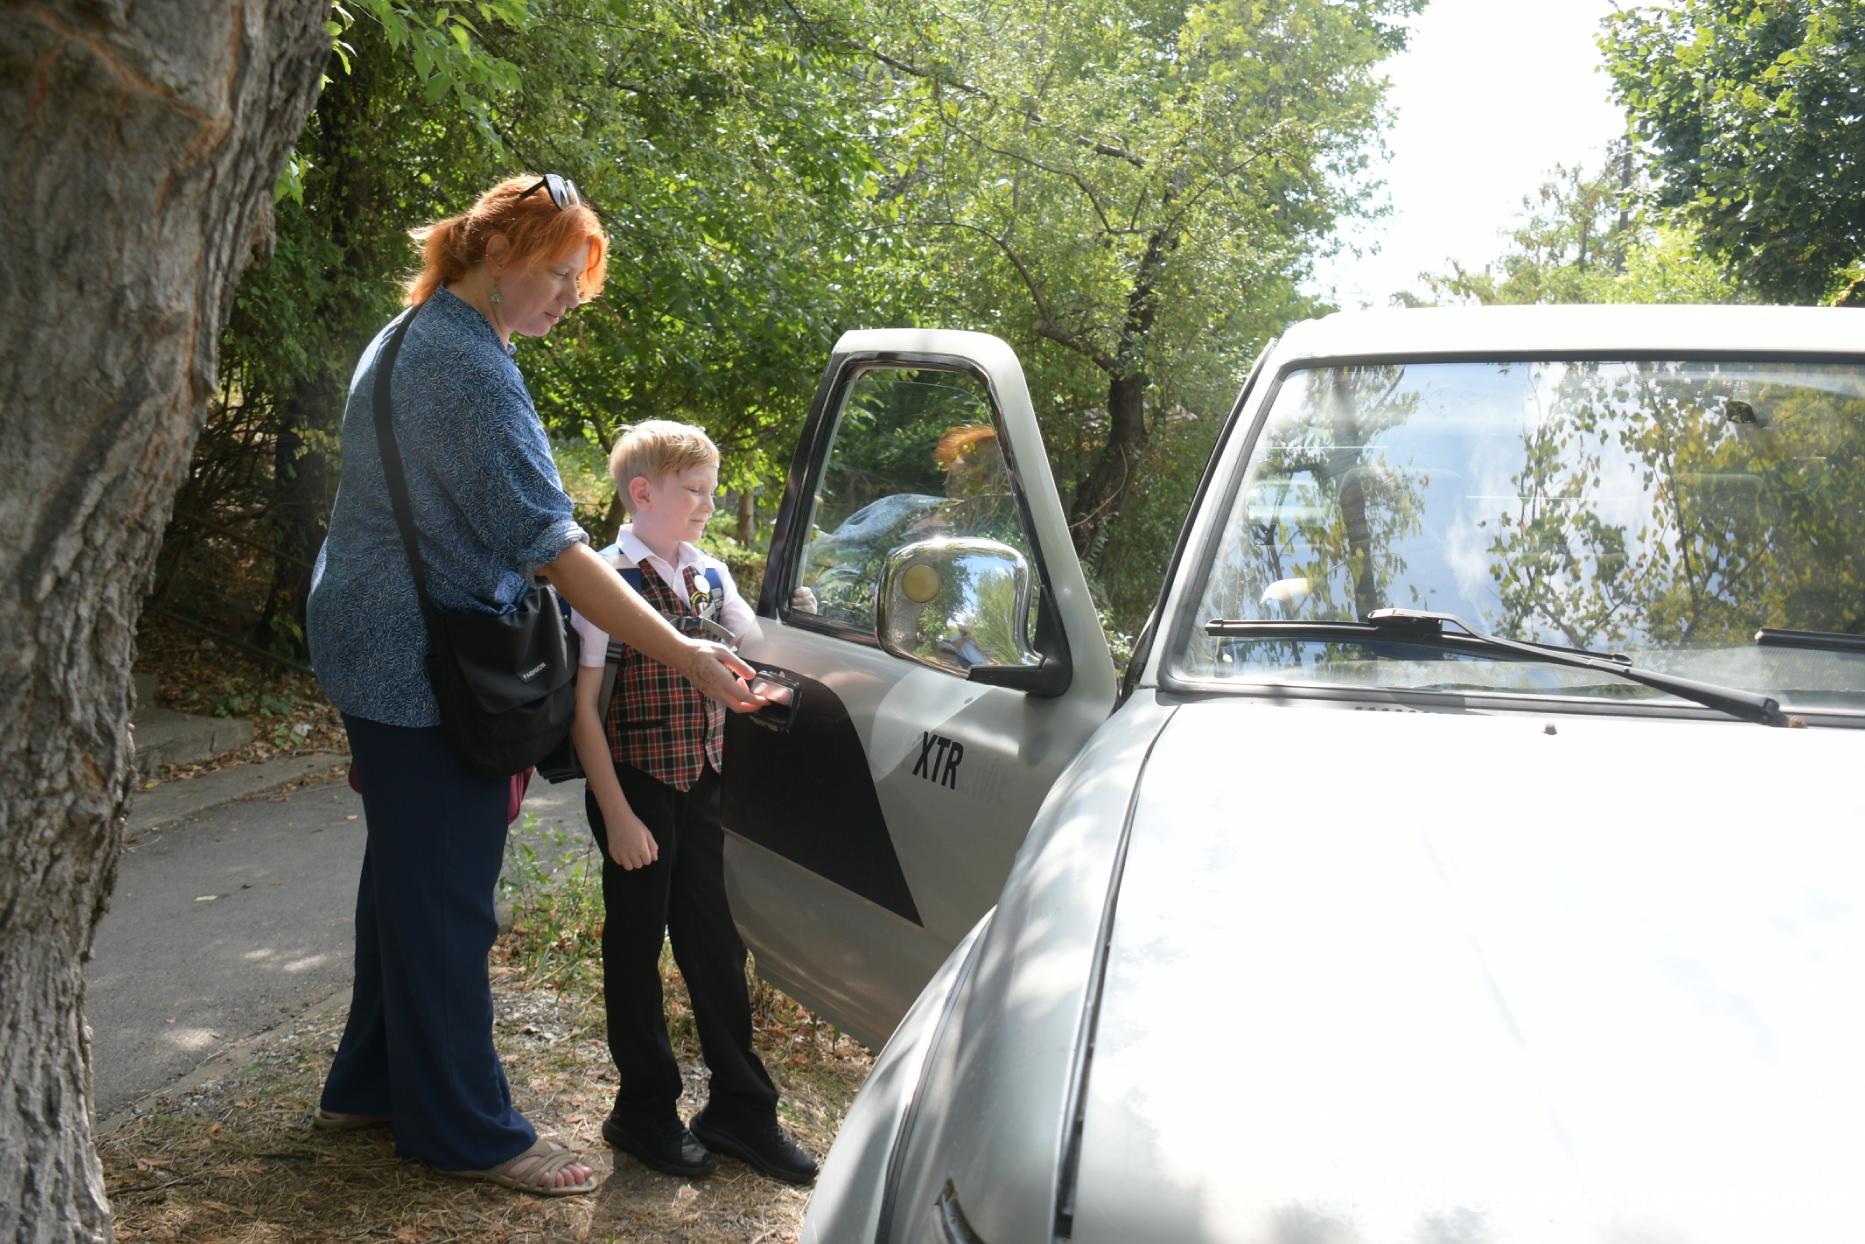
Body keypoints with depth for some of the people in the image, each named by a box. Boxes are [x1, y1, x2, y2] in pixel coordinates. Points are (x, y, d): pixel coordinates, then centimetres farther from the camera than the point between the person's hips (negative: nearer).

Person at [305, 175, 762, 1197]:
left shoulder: (408, 342, 14)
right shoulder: (471, 370, -20)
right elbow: (550, 546, -26)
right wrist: (684, 656, -28)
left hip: (374, 648, 10)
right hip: (426, 668, -10)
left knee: (405, 876, 19)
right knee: (444, 897, -2)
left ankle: (371, 1084, 32)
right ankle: (468, 1131, 10)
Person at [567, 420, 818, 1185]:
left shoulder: (710, 578, 6)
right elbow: (584, 706, -15)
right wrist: (616, 815, -17)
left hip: (700, 791, 6)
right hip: (637, 796, -6)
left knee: (714, 944, 12)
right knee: (637, 950, 8)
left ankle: (739, 1106, 24)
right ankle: (645, 1113, 23)